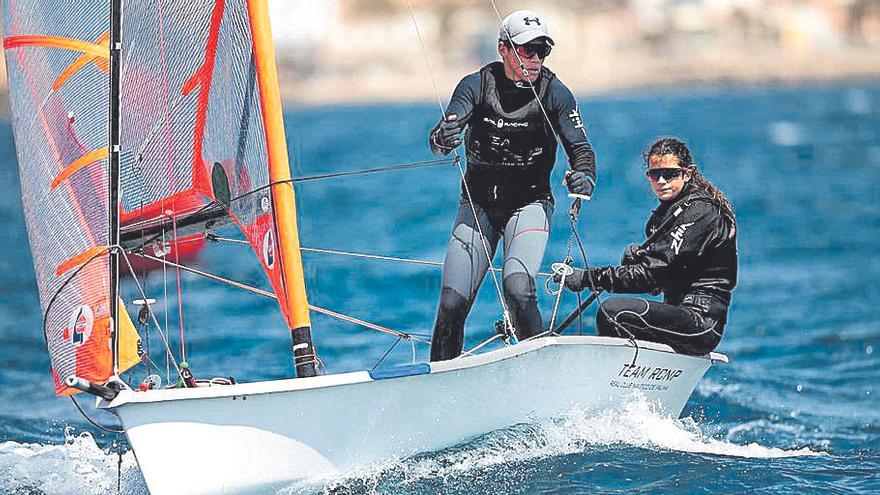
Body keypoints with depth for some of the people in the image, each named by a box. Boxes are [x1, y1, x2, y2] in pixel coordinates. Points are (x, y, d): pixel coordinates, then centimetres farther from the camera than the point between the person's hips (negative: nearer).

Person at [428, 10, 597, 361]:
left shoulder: (555, 93, -8)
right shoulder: (476, 85, -8)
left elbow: (581, 149, -8)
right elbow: (439, 141, -18)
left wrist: (584, 177, -31)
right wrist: (442, 138, -43)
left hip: (530, 203, -1)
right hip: (478, 203, 1)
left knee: (517, 286, -27)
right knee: (452, 303, -6)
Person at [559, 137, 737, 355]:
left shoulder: (698, 211, -12)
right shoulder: (668, 210, 19)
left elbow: (653, 272, -19)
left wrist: (589, 278, -20)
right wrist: (637, 255, -4)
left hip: (702, 323, -10)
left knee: (612, 311, -24)